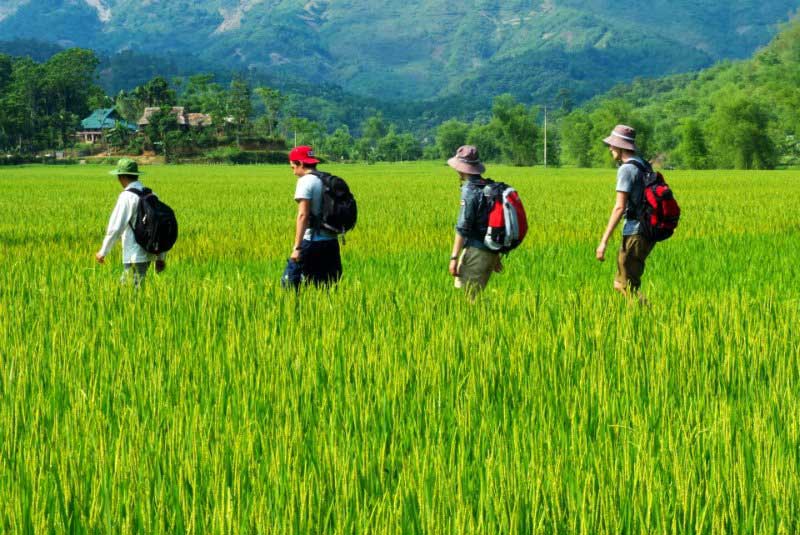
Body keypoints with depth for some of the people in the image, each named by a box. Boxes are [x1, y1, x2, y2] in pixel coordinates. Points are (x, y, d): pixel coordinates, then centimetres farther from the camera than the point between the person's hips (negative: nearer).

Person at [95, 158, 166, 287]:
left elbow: (115, 228, -14)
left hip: (135, 256, -8)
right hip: (148, 253, 8)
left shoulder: (127, 196, -13)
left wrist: (103, 252, -3)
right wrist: (161, 257, 17)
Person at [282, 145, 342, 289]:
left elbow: (303, 215, -17)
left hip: (311, 242, -8)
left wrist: (297, 247, -19)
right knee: (328, 287, 10)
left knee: (290, 281, -3)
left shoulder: (306, 181, -9)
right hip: (331, 243, 8)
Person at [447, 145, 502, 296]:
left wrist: (454, 258, -15)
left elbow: (462, 229, -17)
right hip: (490, 253, 9)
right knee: (477, 295, 13)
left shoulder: (470, 191, -14)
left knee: (469, 297, -5)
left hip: (475, 253, -9)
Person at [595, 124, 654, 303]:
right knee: (619, 284, 15)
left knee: (627, 287, -2)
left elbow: (620, 207, -19)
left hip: (635, 234, -9)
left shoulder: (626, 169, -13)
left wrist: (604, 241, -19)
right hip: (649, 233, 9)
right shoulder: (644, 166, 15)